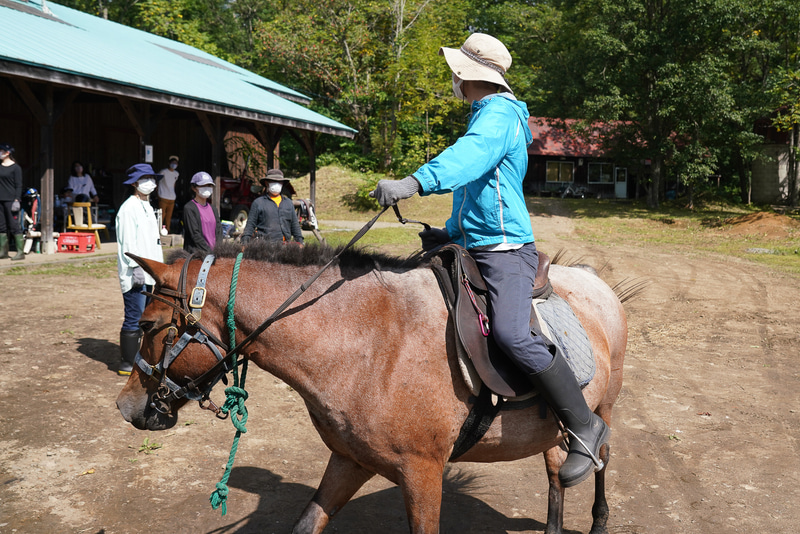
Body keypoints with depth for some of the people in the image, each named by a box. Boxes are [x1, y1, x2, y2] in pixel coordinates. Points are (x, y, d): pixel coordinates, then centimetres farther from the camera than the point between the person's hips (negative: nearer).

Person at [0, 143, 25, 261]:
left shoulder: (15, 167, -4)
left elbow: (19, 185, -7)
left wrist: (17, 200, -15)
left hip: (10, 200, -7)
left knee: (14, 226, -7)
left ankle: (20, 252, -5)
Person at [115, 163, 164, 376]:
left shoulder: (147, 207, 19)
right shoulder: (129, 208, -11)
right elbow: (127, 242, -17)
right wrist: (136, 267, -21)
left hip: (147, 273, 10)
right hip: (134, 274, -10)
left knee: (142, 318, 14)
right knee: (134, 318, -7)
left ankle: (135, 359, 23)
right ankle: (127, 364, 0)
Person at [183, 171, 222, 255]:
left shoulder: (213, 209, 18)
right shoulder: (189, 208, -2)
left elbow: (218, 232, 13)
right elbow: (195, 234, -9)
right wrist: (209, 252, -13)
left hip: (214, 251, 6)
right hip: (196, 253, -5)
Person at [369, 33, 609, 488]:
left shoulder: (499, 114, -11)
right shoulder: (486, 117, 23)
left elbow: (470, 155, -34)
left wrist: (415, 182, -49)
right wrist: (451, 232, 23)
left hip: (506, 248, -11)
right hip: (476, 247, 11)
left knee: (512, 334, -29)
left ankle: (585, 427, -16)